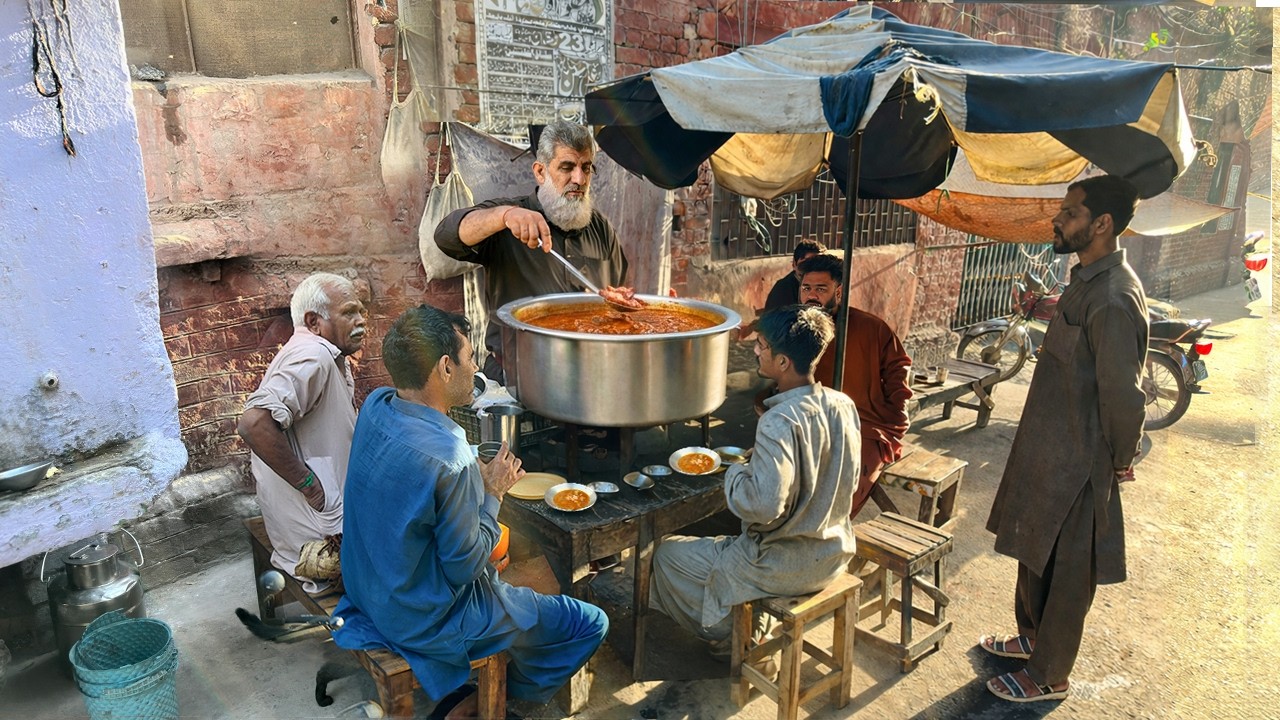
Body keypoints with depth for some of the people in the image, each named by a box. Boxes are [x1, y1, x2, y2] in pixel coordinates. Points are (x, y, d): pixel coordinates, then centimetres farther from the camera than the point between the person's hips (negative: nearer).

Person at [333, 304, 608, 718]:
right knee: (591, 625, 1)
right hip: (426, 621, -8)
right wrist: (493, 493, -10)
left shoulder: (376, 405, -9)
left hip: (369, 587, 9)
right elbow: (465, 567, -22)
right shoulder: (448, 460, -34)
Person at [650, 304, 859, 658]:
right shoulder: (843, 405, -4)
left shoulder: (780, 423, -29)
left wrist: (735, 473, -13)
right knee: (730, 542, 34)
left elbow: (763, 506, -34)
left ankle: (731, 638, 21)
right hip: (835, 555, 8)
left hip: (785, 565, -8)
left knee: (668, 554, 9)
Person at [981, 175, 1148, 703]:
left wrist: (1121, 460, -13)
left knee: (1065, 571, 8)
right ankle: (1032, 637, 46)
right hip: (1050, 447, 10)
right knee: (1035, 550, 24)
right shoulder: (1087, 280, 5)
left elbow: (1123, 395, -25)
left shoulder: (1113, 299, -27)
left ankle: (1048, 675, 26)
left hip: (1078, 462, -10)